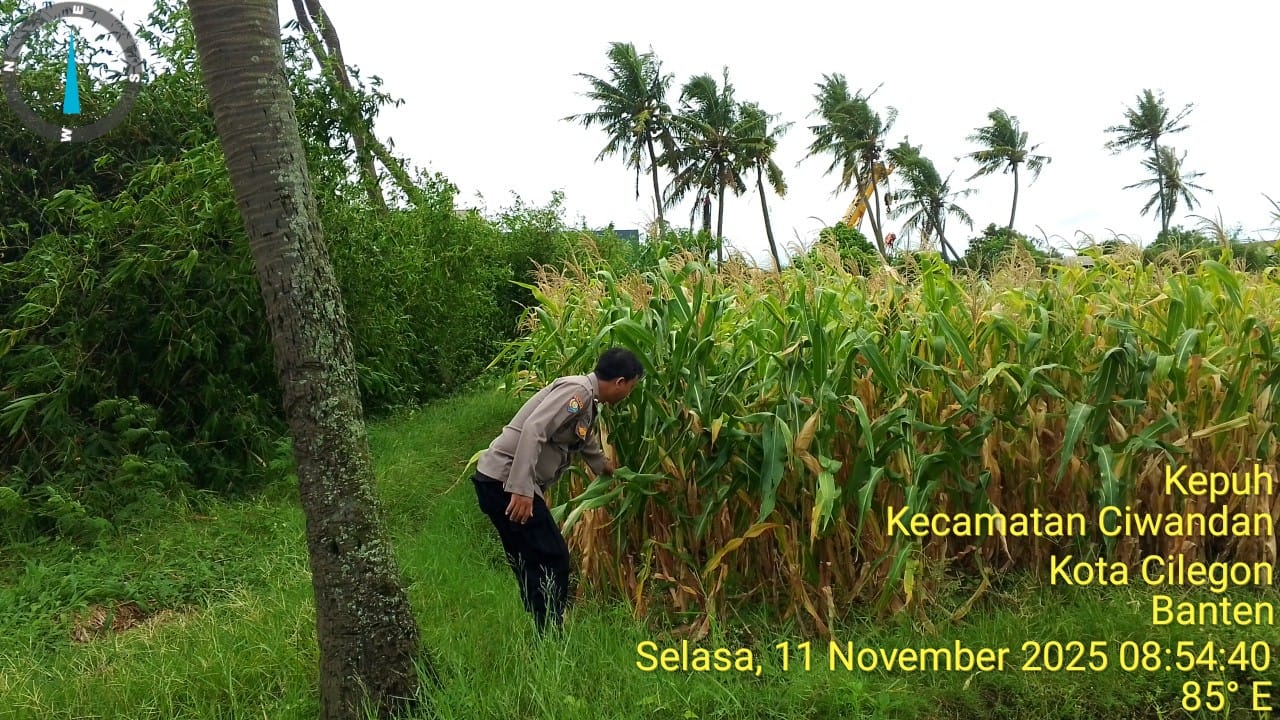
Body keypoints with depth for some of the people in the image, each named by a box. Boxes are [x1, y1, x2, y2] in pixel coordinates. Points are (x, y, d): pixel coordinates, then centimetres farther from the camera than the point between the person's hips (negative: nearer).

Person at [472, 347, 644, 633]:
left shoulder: (587, 404, 18)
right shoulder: (577, 390, -12)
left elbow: (589, 446, 39)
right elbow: (532, 431, -26)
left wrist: (611, 470, 56)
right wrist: (521, 490, -31)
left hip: (502, 482, 10)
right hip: (505, 481, -10)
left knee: (535, 562, 14)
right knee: (551, 559, -3)